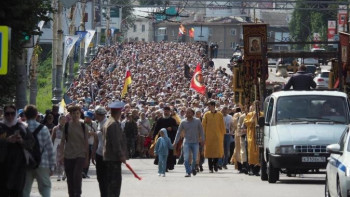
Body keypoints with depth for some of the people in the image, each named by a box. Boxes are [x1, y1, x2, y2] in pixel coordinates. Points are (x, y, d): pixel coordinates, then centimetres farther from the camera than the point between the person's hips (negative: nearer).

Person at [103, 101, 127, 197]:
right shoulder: (114, 124, -16)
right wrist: (121, 155, -18)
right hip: (114, 157, -10)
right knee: (115, 181, -10)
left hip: (108, 157, 10)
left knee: (110, 181, 12)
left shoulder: (108, 122, 17)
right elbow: (116, 142, -21)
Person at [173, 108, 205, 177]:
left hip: (195, 142, 0)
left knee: (195, 158, 3)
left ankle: (193, 168, 32)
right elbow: (179, 132, 3)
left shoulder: (197, 121, -1)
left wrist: (202, 139, 0)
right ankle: (188, 172, -5)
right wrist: (175, 142, -2)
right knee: (186, 158, -11)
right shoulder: (183, 122, 0)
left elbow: (201, 130, 8)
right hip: (187, 142, 0)